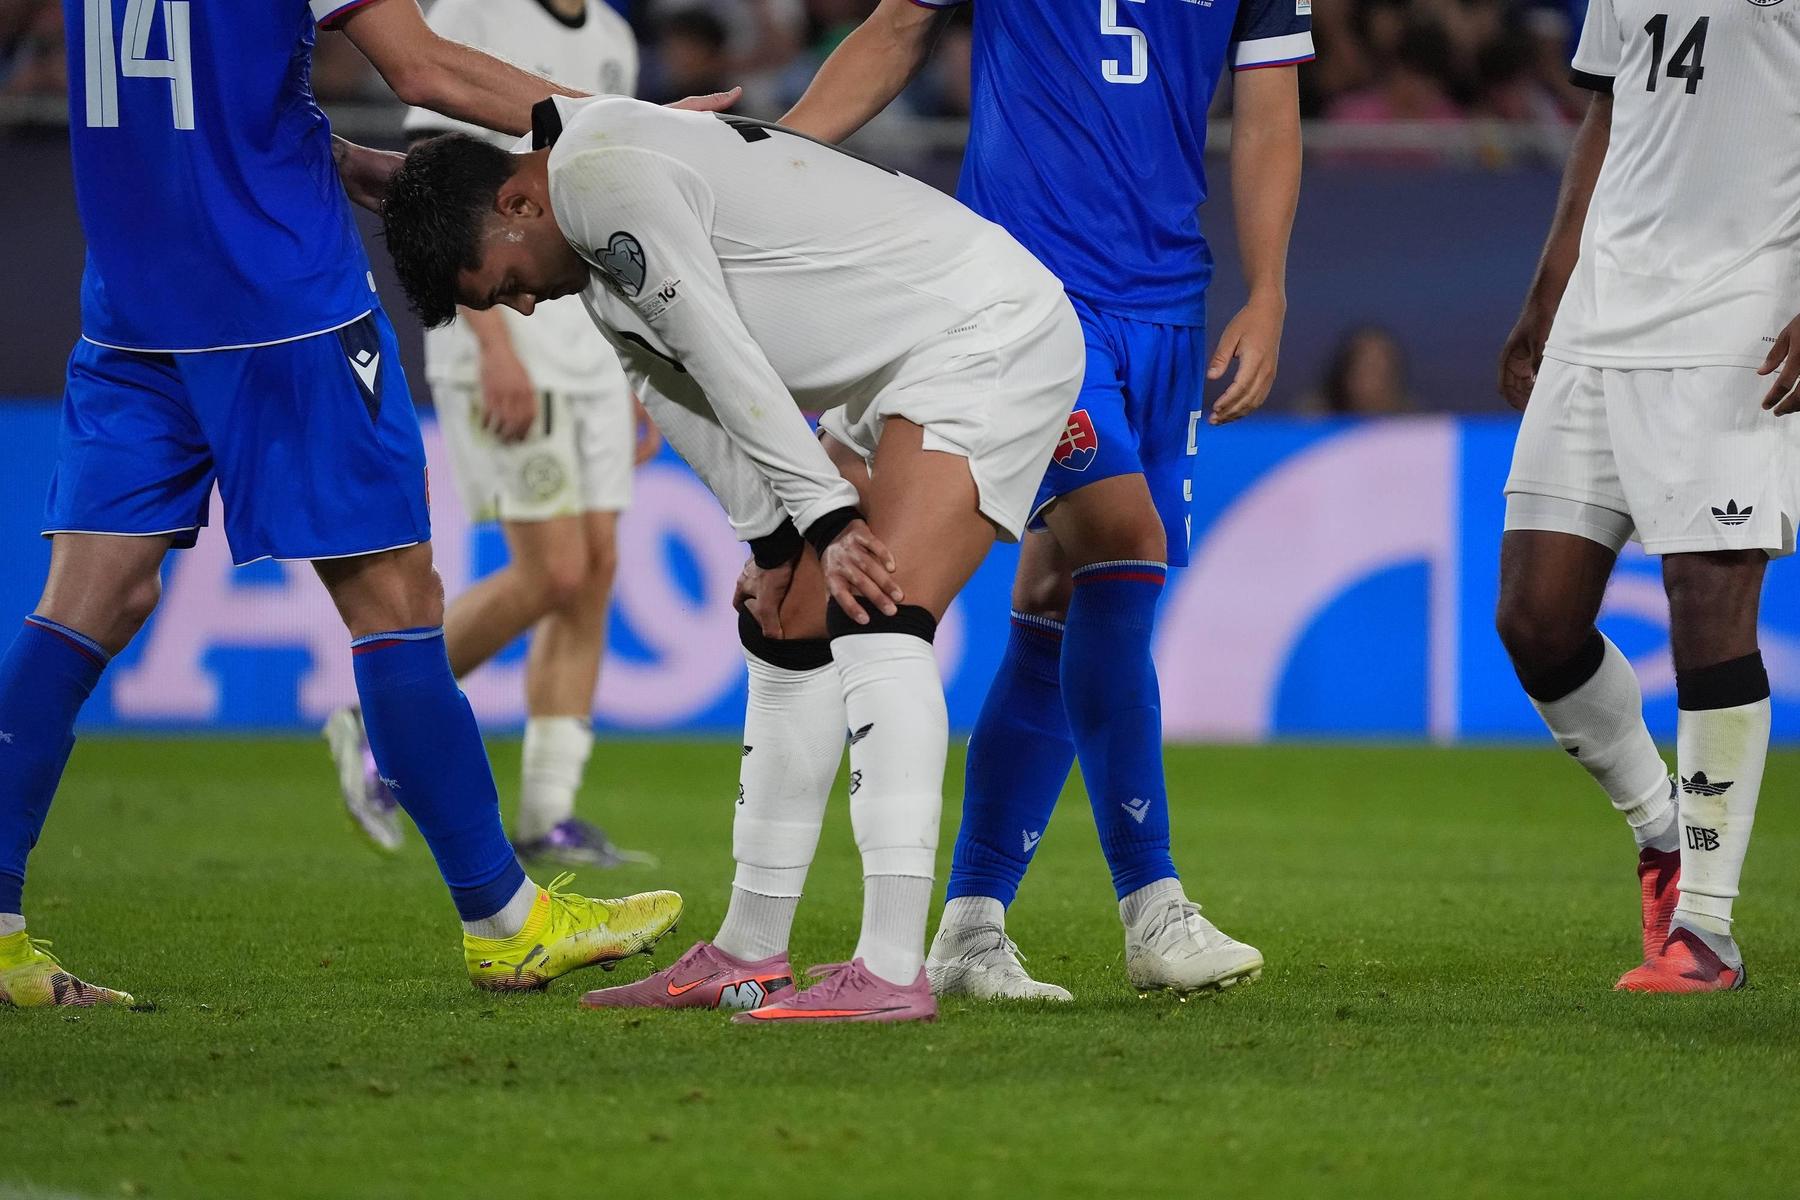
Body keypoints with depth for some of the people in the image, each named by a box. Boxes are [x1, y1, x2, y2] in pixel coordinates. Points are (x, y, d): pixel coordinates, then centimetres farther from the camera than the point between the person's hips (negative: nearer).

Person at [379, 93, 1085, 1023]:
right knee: (797, 631, 12)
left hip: (988, 331, -11)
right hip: (909, 371, 11)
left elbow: (722, 358, -20)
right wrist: (777, 544, 11)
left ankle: (891, 970, -30)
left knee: (877, 617, -23)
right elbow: (686, 390, 18)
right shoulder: (596, 262, 14)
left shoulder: (603, 177, -18)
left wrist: (827, 517, -19)